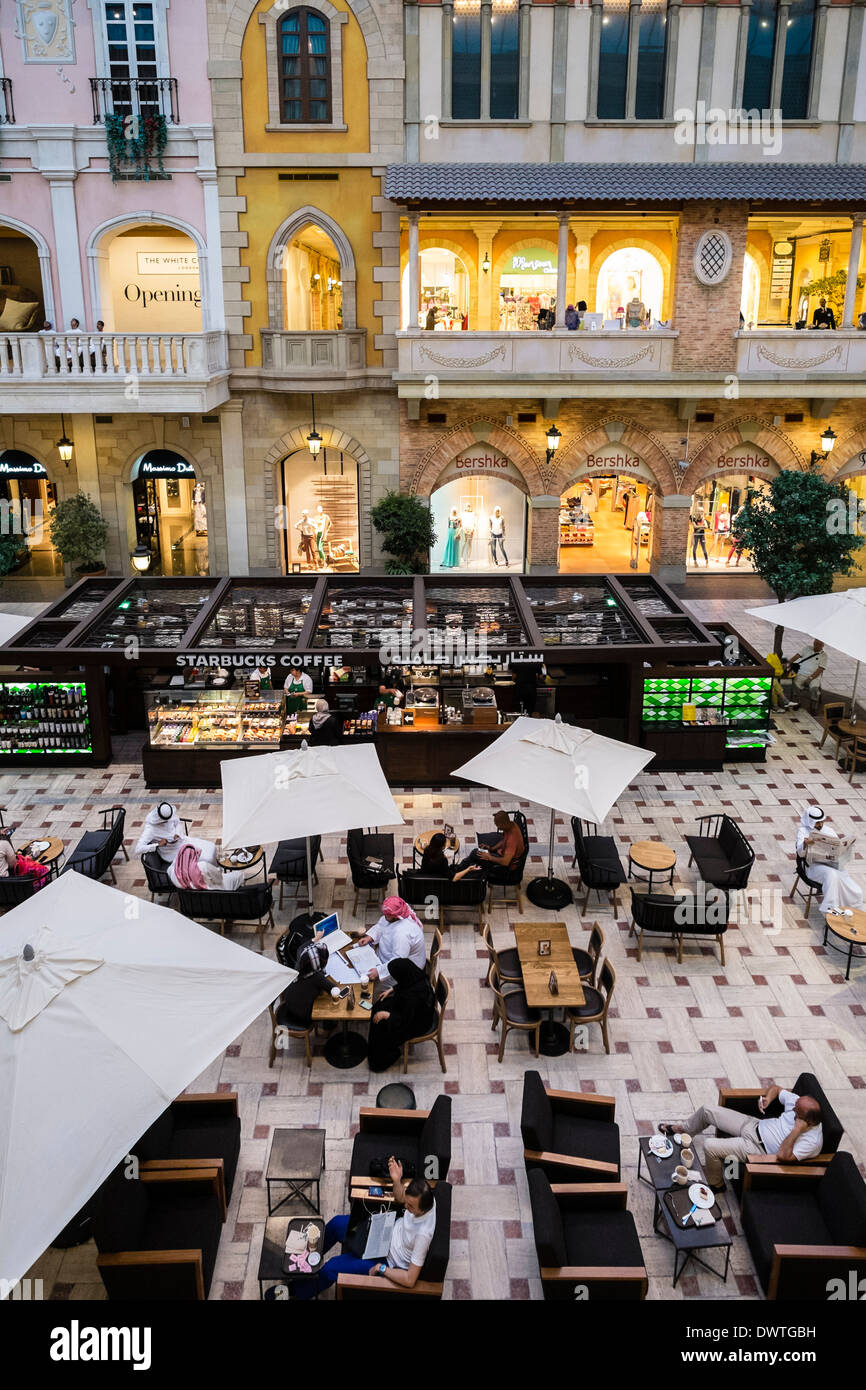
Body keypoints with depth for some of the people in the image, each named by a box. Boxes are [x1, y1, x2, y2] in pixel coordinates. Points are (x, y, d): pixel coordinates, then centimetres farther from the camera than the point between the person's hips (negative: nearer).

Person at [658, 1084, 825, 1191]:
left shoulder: (812, 1141, -27)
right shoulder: (798, 1102, -10)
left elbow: (783, 1155, -36)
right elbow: (775, 1088, 8)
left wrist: (797, 1130, -38)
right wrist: (767, 1099, -12)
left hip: (757, 1148, -7)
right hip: (754, 1125, 7)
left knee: (709, 1146, -21)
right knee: (706, 1110, 4)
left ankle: (716, 1184, 11)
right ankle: (683, 1129, 39)